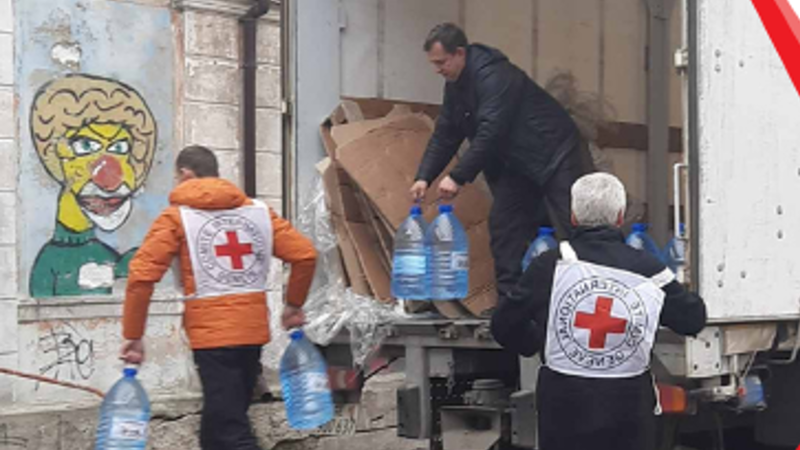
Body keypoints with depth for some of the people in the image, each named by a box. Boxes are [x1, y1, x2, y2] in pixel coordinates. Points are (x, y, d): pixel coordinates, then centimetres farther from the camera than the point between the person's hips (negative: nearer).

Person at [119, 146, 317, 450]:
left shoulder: (177, 217, -1)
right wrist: (294, 305, 20)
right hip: (253, 331, 5)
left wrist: (133, 336, -4)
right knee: (220, 425, 19)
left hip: (212, 335, -5)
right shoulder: (258, 211, 10)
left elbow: (141, 276, -10)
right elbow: (305, 254, 6)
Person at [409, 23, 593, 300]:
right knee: (503, 224, 2)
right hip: (518, 163, 9)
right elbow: (444, 135, 7)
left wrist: (458, 177, -29)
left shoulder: (494, 76, -25)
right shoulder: (456, 85, 6)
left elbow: (490, 134, -31)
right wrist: (424, 177, -4)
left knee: (575, 230, -10)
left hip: (555, 156, -9)